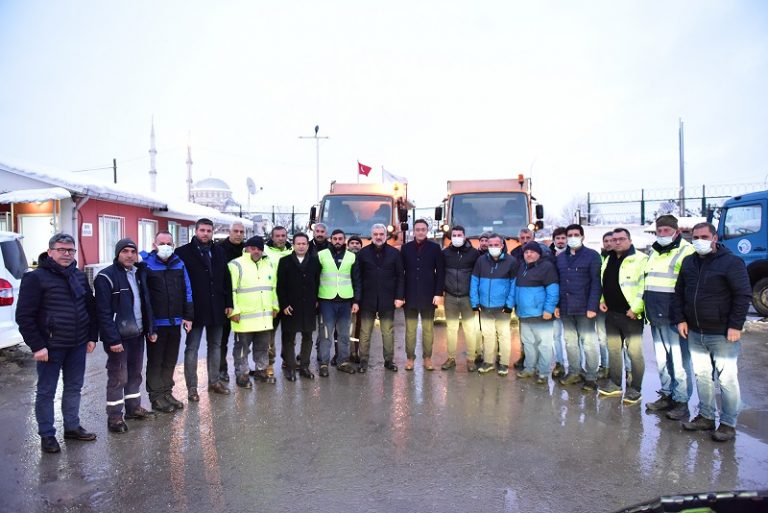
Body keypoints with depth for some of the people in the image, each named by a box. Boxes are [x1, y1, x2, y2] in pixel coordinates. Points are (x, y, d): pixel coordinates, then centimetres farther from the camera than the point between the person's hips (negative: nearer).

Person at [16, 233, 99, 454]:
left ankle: (72, 427, 30)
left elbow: (91, 308, 14)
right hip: (50, 347, -5)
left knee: (74, 388, 15)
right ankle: (47, 435, 21)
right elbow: (24, 316, -12)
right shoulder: (36, 278, -10)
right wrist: (37, 346, -15)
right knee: (46, 392, 8)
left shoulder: (79, 276, 8)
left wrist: (92, 337, 9)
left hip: (77, 345, 5)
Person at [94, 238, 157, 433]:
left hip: (137, 334, 7)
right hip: (118, 337, -7)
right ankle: (114, 417, 13)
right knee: (118, 377, 1)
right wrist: (112, 339, -20)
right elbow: (104, 312, -17)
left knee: (135, 373, 17)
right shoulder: (106, 277, -13)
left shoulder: (139, 273, 11)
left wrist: (151, 329, 9)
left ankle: (134, 408, 30)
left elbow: (146, 304, 15)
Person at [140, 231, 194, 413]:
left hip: (175, 322, 4)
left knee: (170, 360, 14)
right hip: (155, 323, -4)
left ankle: (167, 392, 27)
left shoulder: (179, 264, 6)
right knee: (155, 361, 7)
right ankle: (156, 396, 17)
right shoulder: (145, 263, -7)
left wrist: (188, 316, 5)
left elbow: (187, 291, 8)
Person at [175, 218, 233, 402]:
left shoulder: (219, 252, 7)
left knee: (215, 345, 14)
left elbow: (226, 279, 8)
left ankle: (214, 381, 27)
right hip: (195, 309, -5)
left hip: (216, 309, 5)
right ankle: (192, 387, 13)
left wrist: (228, 303, 4)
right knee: (192, 348, 4)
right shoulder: (183, 252, -7)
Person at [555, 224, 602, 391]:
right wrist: (556, 304, 5)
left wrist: (592, 306, -17)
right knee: (570, 342, 14)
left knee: (588, 342, 1)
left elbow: (596, 283, -10)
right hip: (565, 308, 5)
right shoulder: (560, 257, 11)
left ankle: (591, 376, 12)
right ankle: (574, 372, 26)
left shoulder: (592, 256, -4)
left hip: (584, 307, -5)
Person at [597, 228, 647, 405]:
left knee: (634, 352, 0)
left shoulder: (640, 259, -10)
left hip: (630, 314, -7)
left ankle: (635, 389, 11)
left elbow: (645, 286, -17)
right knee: (613, 350, 15)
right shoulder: (608, 260, 13)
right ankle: (615, 383, 27)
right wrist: (602, 300, 10)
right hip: (611, 313, 8)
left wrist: (636, 308, -21)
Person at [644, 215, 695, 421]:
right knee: (662, 359, 15)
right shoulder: (653, 252, 16)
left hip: (674, 317, -8)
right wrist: (645, 307, 21)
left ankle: (681, 401, 10)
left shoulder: (686, 251, -9)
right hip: (655, 317, 8)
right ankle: (667, 395, 27)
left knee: (679, 361, -1)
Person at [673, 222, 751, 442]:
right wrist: (680, 319, 7)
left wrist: (736, 325, -14)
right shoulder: (688, 262, 10)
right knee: (702, 376, 14)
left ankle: (728, 424, 14)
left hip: (722, 334, -6)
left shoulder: (732, 262, -8)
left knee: (727, 379, 2)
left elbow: (743, 295, -10)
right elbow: (679, 293, 15)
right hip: (695, 333, 6)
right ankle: (706, 416, 27)